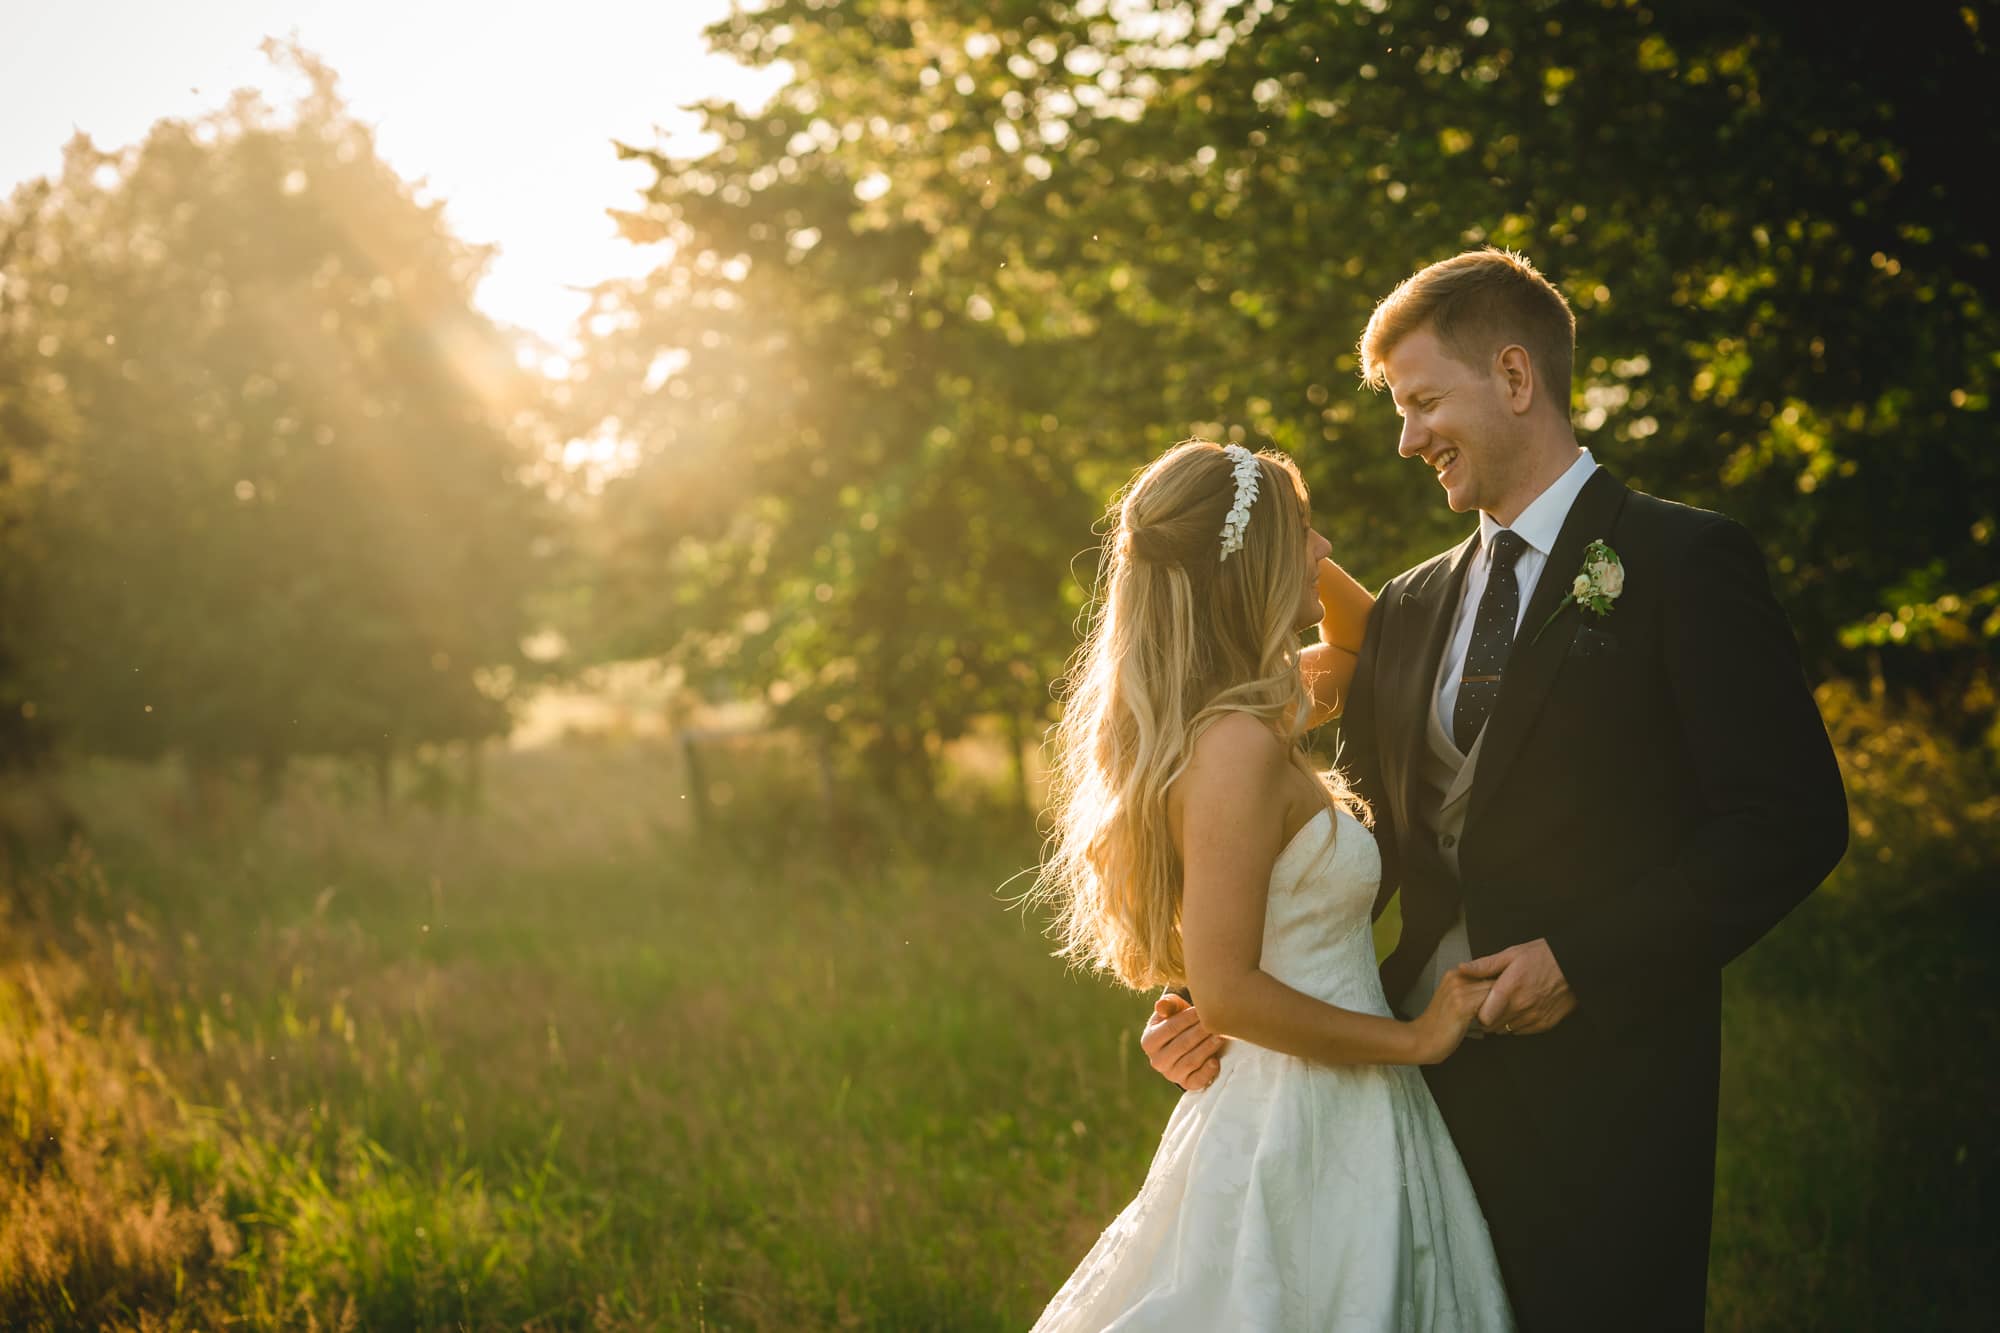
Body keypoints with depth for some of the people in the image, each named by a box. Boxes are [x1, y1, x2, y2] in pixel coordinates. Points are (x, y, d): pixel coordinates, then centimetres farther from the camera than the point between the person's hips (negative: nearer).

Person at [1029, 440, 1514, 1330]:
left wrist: (1311, 563, 9)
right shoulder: (1240, 743, -21)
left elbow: (1361, 653, 28)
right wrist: (1414, 1038, -14)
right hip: (1308, 1131, -9)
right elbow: (1228, 994, -24)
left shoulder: (1243, 719, 7)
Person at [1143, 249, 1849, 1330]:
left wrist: (1584, 959, -15)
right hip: (1422, 1085, 6)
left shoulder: (1681, 564, -4)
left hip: (1601, 1088, -6)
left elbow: (1792, 818, -10)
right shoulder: (1406, 610, 16)